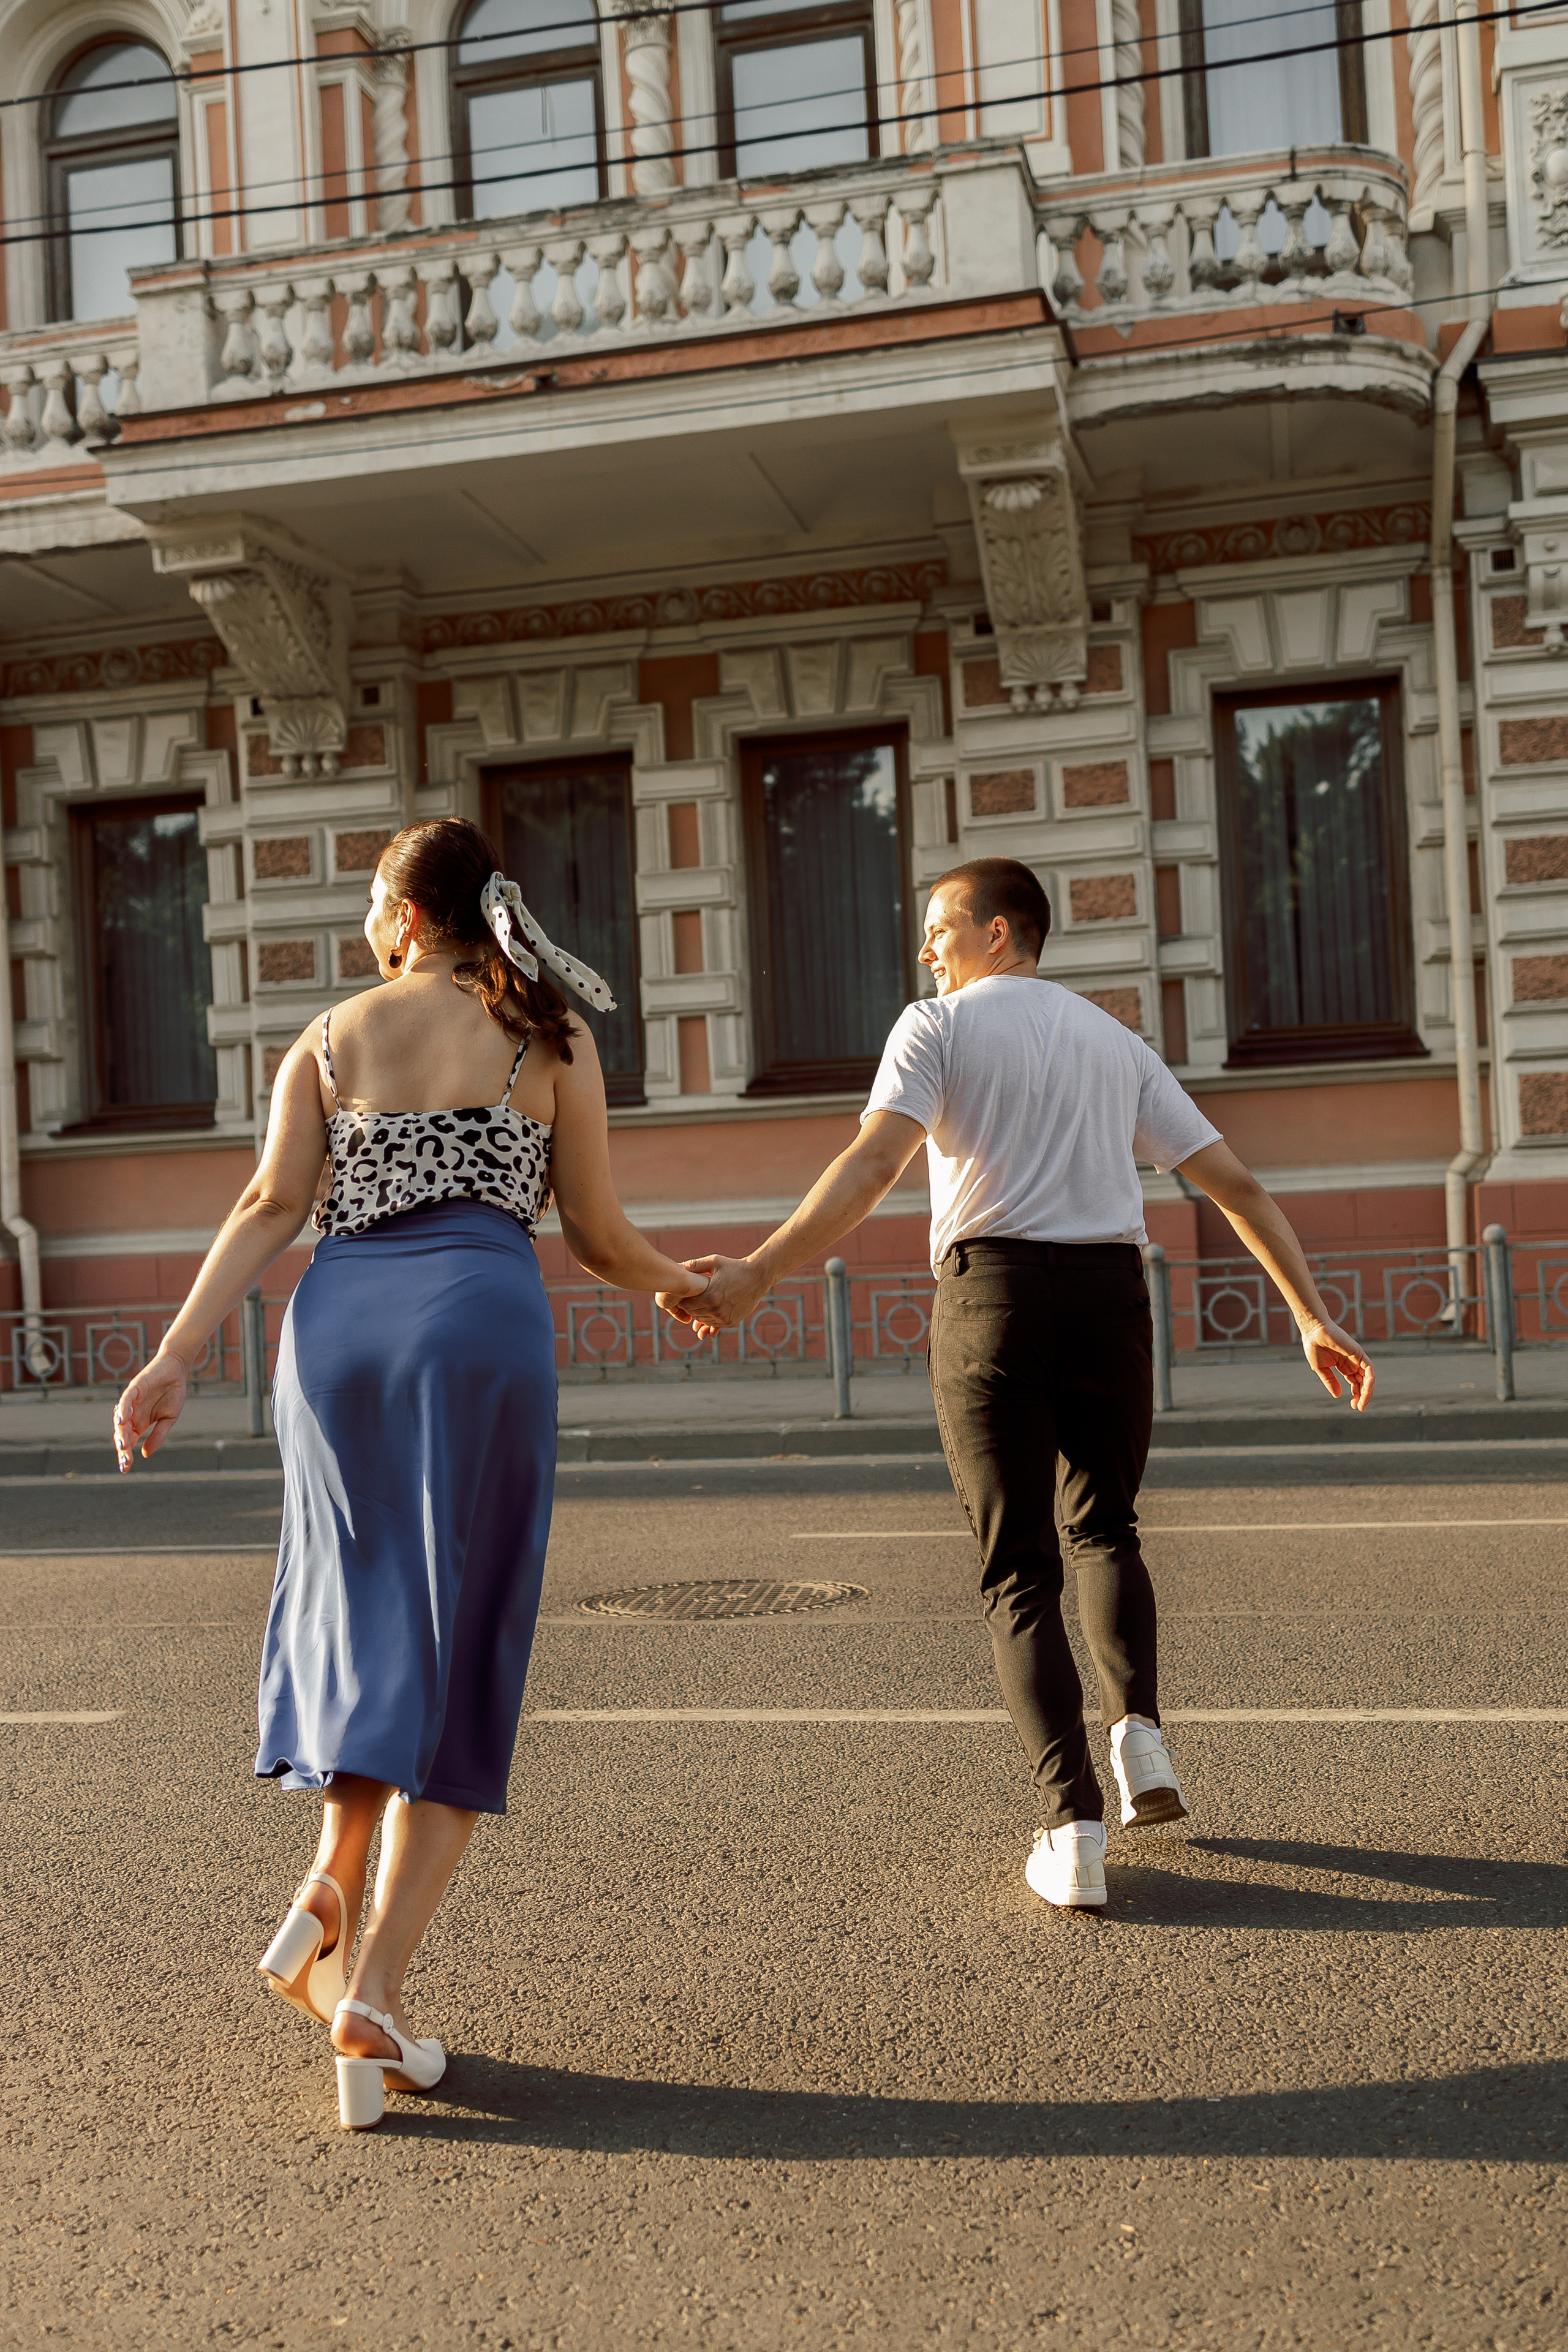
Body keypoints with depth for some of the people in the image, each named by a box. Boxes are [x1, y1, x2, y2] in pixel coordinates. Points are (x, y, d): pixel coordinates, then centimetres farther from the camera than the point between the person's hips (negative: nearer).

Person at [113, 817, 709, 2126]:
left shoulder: (330, 1040, 13)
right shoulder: (553, 1040, 9)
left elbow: (270, 1210, 1)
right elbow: (596, 1235, 7)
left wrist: (174, 1361, -3)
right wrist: (681, 1285, 27)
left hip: (338, 1327, 3)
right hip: (483, 1328, -2)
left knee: (367, 1617, 23)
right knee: (456, 1677, 3)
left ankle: (329, 1890, 9)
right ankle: (372, 1986, -5)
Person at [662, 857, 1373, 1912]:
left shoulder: (938, 1024, 5)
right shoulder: (1115, 1041, 19)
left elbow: (872, 1164, -12)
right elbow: (1238, 1183, 15)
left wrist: (753, 1276, -18)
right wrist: (1315, 1317, 18)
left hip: (993, 1293, -3)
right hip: (1111, 1293, 4)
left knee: (1020, 1571, 5)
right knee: (1104, 1529, 27)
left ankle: (1075, 1828, -5)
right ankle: (1140, 1731, 8)